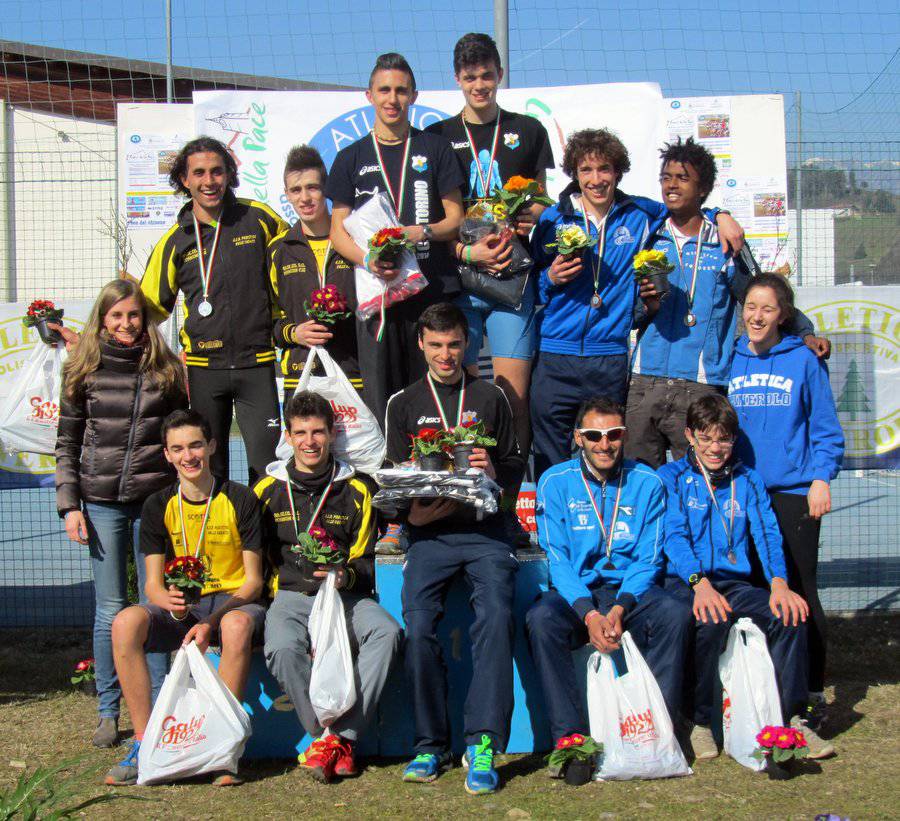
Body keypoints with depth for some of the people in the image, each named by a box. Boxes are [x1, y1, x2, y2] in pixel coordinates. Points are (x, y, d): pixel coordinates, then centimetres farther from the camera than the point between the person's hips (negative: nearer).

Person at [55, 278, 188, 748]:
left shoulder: (164, 368, 5)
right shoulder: (84, 370, 5)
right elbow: (66, 442, 7)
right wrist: (69, 503, -1)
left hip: (157, 500, 0)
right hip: (102, 504, 0)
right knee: (110, 609, 3)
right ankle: (108, 712, 14)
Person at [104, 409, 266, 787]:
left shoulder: (240, 500, -4)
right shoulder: (159, 507, 5)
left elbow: (254, 581, -5)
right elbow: (152, 584, 2)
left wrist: (211, 622, -21)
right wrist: (170, 600, -25)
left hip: (235, 601, -3)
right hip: (180, 608, 3)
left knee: (237, 624, -40)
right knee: (126, 622, -28)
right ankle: (144, 742, -23)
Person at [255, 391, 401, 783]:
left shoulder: (356, 490, 11)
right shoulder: (267, 490, 11)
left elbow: (364, 564, 12)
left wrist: (345, 576, -10)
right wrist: (272, 592, -1)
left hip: (345, 596, 1)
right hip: (289, 597, -1)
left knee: (386, 631, -31)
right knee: (282, 649, -35)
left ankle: (336, 736, -29)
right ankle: (333, 737, -23)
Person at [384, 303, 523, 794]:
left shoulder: (490, 398, 17)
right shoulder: (404, 404, 17)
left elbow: (516, 464, 17)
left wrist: (495, 470, -6)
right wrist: (413, 509, -8)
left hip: (483, 530, 0)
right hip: (429, 532, 0)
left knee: (496, 616, -25)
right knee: (418, 626, -22)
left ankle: (483, 745, -23)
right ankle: (430, 745, -10)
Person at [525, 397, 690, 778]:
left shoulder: (646, 482, 5)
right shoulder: (555, 482, 1)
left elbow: (648, 558, 2)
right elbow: (556, 558, -5)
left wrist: (620, 607, -17)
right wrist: (589, 613, -20)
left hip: (631, 592, 1)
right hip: (576, 592, -1)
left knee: (675, 615, -29)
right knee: (541, 619, -32)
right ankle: (570, 735, -28)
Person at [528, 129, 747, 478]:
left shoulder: (638, 214, 9)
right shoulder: (553, 219, 7)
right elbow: (531, 287, 11)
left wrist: (720, 216, 10)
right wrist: (552, 278, -10)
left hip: (613, 359, 1)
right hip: (557, 357, -1)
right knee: (550, 465, -2)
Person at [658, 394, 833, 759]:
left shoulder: (748, 480, 18)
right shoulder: (671, 477, 8)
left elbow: (767, 533, 4)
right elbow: (674, 536, -6)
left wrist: (778, 583, -16)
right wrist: (699, 583, -26)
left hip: (735, 583, 3)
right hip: (684, 582, -3)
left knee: (789, 614, -25)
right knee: (712, 621, -36)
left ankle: (790, 718, -17)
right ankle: (701, 722, -20)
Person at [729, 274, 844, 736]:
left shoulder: (803, 361, 1)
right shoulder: (731, 362, 9)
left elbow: (825, 427, 2)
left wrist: (821, 477, -8)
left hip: (793, 492, -3)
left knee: (799, 592, -1)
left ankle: (812, 695, 7)